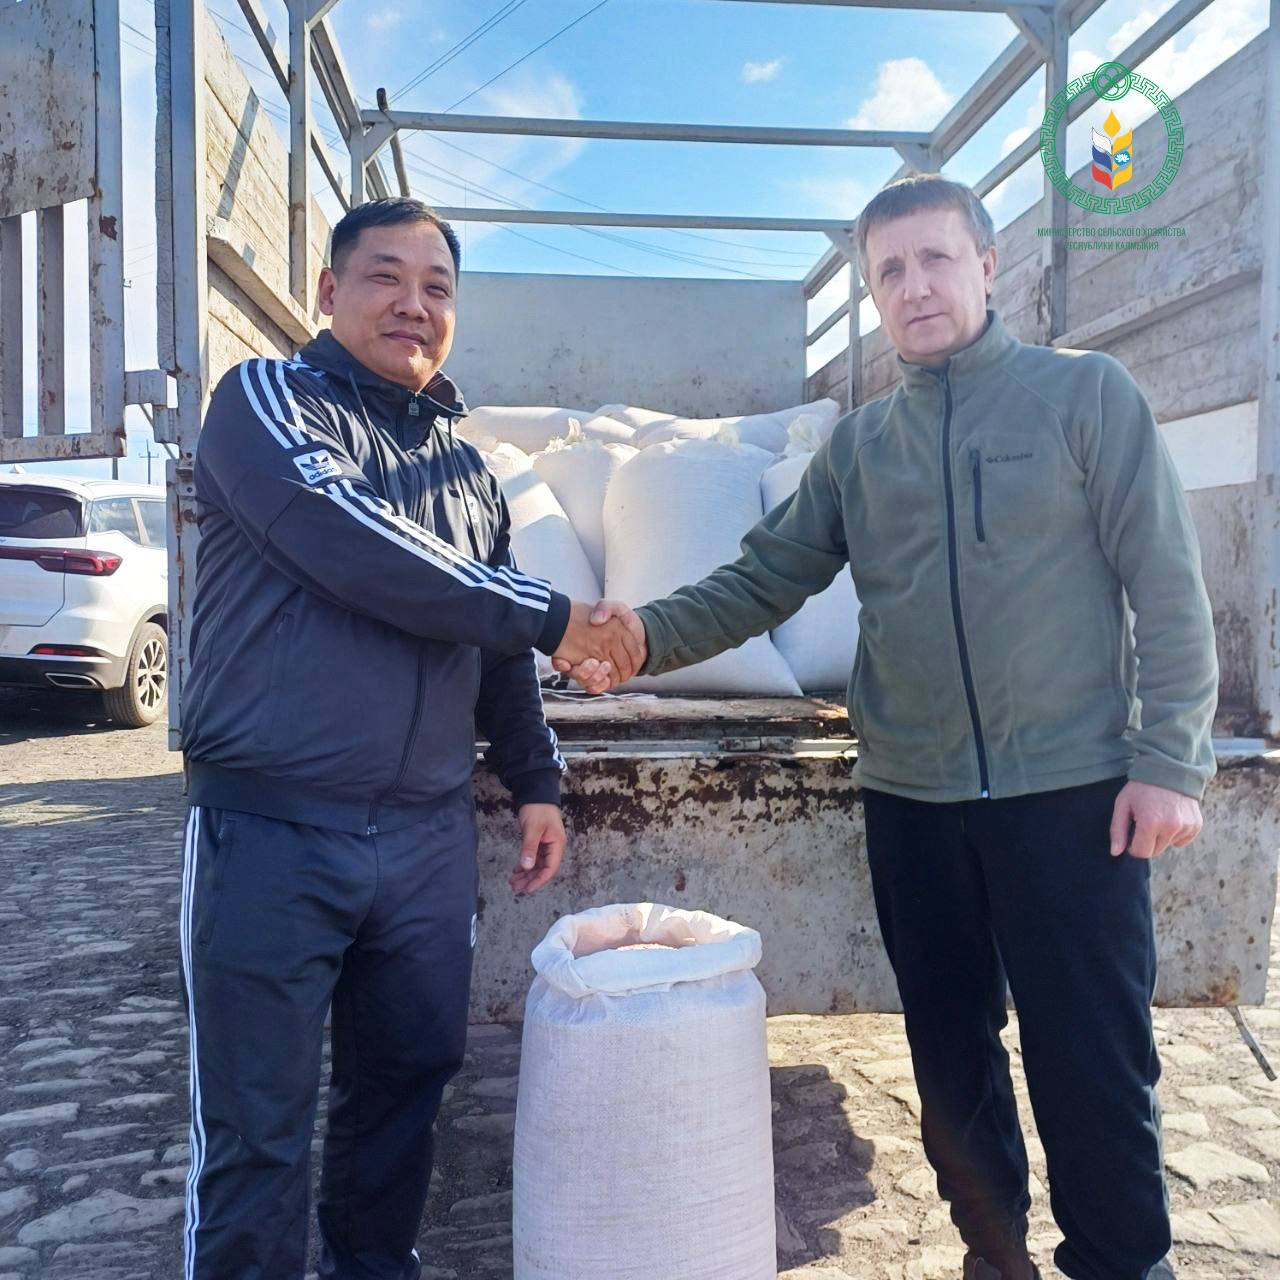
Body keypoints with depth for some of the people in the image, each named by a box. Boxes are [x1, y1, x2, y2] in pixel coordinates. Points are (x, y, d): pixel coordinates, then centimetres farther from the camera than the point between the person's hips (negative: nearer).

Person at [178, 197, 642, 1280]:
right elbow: (353, 550, -19)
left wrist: (536, 780, 16)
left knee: (405, 1087, 16)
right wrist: (550, 618, -14)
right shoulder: (265, 401, -1)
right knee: (256, 1130, 3)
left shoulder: (467, 465, 16)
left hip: (429, 837, 6)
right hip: (273, 829, -5)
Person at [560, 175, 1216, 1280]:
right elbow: (762, 581, 4)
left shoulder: (1087, 394, 0)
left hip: (1072, 792, -4)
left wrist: (1171, 761, -10)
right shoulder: (859, 445, 11)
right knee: (952, 1054, 15)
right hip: (911, 802, 4)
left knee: (1093, 1061, 3)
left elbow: (1166, 588, -4)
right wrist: (647, 635, -13)